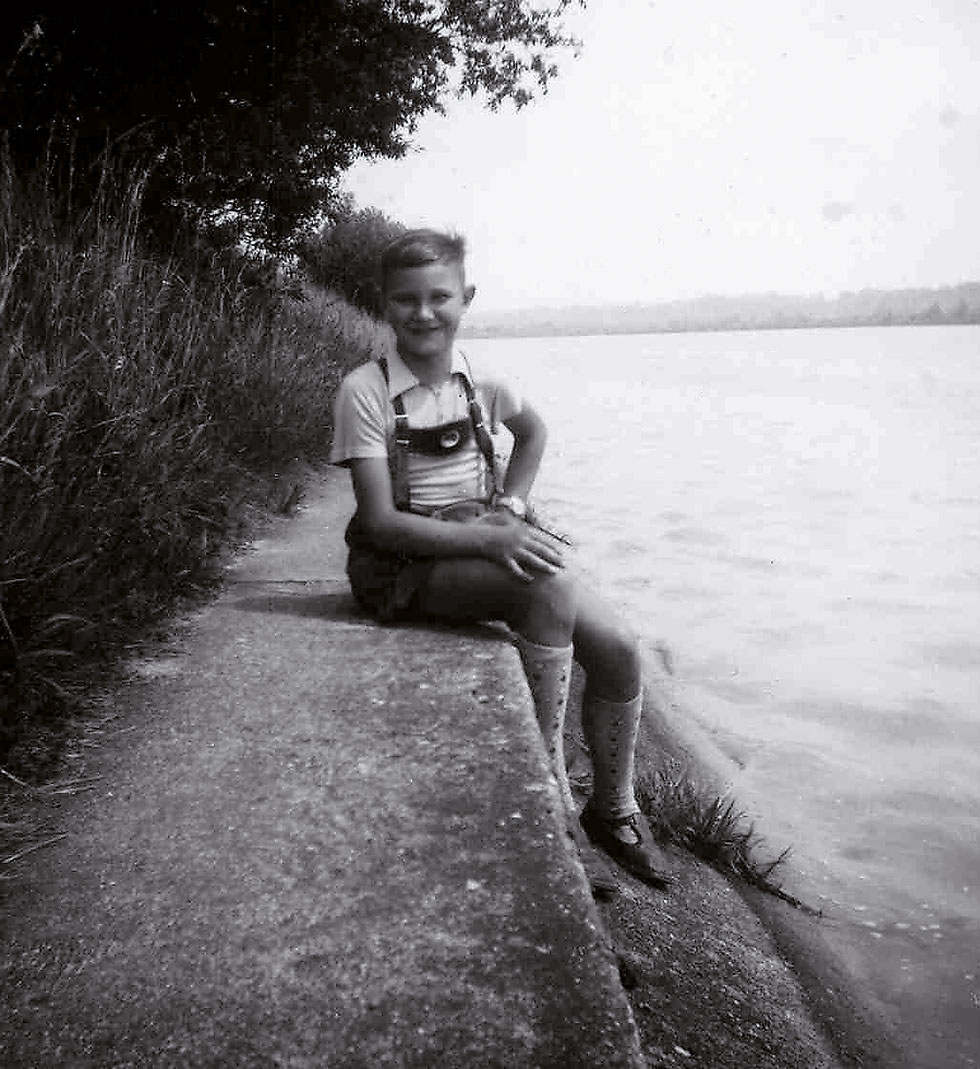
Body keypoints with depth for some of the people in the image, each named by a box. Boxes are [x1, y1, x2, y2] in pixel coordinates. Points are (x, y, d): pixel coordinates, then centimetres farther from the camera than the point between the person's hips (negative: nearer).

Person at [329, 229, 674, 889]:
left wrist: (512, 508, 9)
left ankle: (614, 810, 13)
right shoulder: (366, 391, -12)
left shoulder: (479, 382, 3)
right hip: (405, 563, -5)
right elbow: (381, 521, -17)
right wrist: (488, 539, -29)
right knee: (550, 591, -32)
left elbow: (533, 430, 26)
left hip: (487, 540, 6)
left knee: (617, 648, -11)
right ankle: (551, 795, -16)